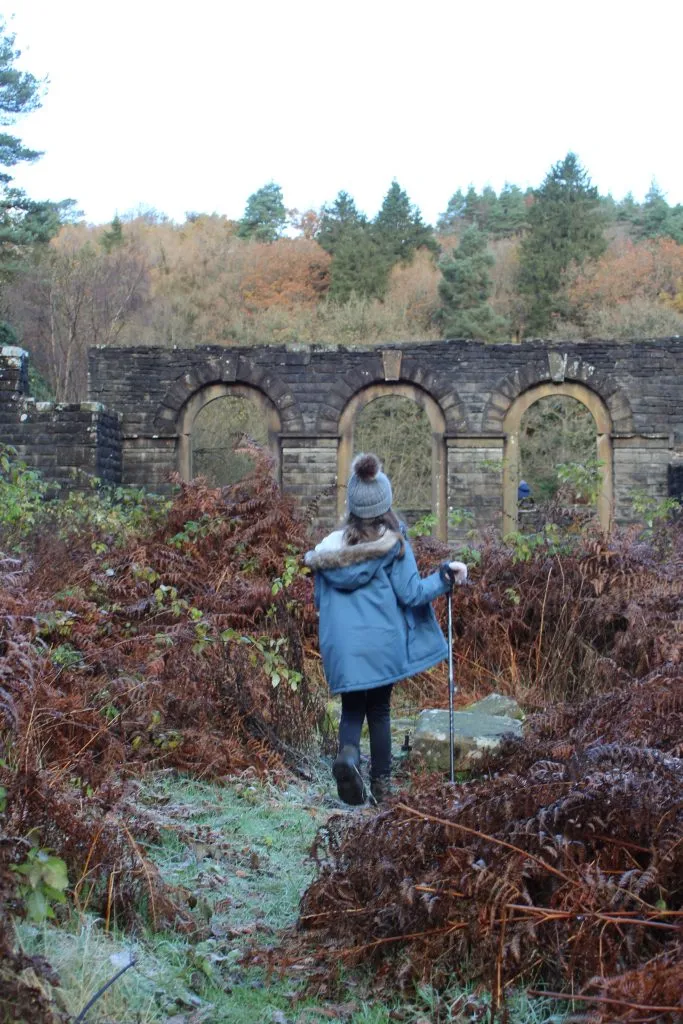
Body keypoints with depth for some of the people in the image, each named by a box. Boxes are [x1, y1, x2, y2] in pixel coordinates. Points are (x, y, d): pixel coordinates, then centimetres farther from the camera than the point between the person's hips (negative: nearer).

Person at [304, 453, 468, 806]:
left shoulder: (330, 546, 0)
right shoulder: (394, 544, -8)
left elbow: (320, 601, 7)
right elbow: (411, 594, -9)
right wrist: (445, 576, 1)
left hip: (342, 648, 1)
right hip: (382, 644, -1)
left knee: (352, 710, 14)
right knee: (379, 710, 15)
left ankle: (348, 752, -16)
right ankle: (381, 783, 19)